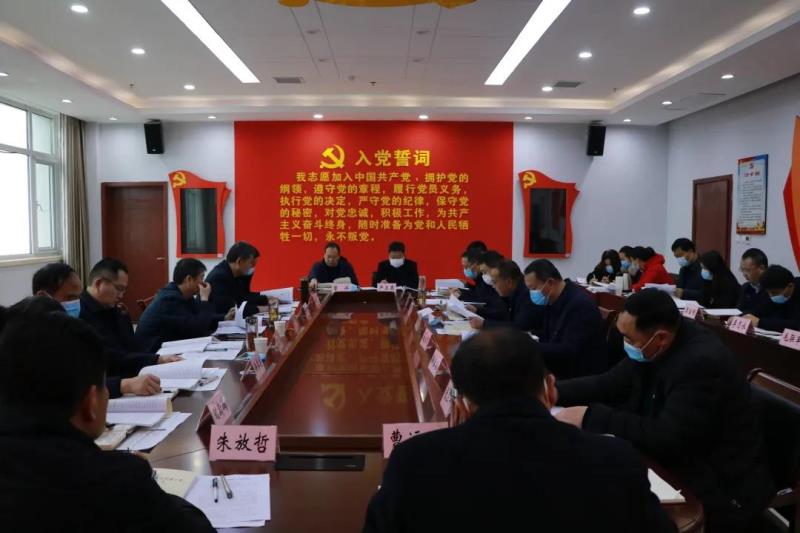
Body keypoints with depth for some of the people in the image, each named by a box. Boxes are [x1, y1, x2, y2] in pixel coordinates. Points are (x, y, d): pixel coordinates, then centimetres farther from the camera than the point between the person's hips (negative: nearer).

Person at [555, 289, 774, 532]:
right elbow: (608, 385, 5)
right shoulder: (651, 346, -6)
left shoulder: (703, 362, -28)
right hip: (674, 464, 7)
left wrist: (590, 416, -29)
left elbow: (666, 439, -31)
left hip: (718, 490, -7)